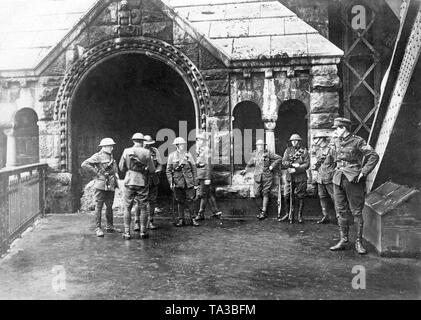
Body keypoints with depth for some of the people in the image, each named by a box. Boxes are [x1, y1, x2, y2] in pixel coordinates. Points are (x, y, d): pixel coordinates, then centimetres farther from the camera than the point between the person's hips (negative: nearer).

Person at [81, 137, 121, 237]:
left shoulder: (111, 156, 15)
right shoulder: (98, 156, -7)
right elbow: (84, 164, -15)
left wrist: (116, 181, 17)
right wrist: (96, 172, -13)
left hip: (111, 185, 7)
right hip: (101, 185, -7)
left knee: (109, 206, 13)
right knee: (99, 206, -1)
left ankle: (110, 226, 23)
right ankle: (98, 228, 4)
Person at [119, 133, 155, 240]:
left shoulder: (126, 151, -2)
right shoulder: (146, 153, -6)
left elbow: (121, 168, 4)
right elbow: (152, 170, -5)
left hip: (129, 182, 1)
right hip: (142, 182, -1)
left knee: (127, 208, 8)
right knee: (143, 208, 9)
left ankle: (127, 232, 9)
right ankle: (143, 232, 13)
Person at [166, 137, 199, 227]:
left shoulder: (188, 155, 5)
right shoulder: (172, 155, 2)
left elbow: (194, 169, 7)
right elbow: (168, 170, 3)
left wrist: (195, 183, 3)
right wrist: (171, 182, -6)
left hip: (189, 182, 1)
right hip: (178, 182, 0)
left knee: (190, 201, 1)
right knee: (180, 201, 7)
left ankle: (193, 219, 12)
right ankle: (181, 220, 18)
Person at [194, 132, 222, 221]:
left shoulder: (206, 150, -12)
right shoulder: (199, 150, 14)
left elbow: (208, 165, -17)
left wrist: (208, 178, -19)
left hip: (205, 174, -9)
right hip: (200, 174, 9)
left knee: (203, 194, -2)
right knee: (209, 194, 12)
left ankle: (201, 214, 6)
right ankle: (216, 212, 20)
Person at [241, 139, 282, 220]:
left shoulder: (268, 153, -1)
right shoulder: (254, 154, 9)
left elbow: (279, 158, 0)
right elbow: (250, 163, 24)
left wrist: (272, 166, -5)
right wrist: (245, 169, 12)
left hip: (267, 177, -3)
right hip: (257, 177, 3)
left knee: (265, 194, -1)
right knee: (257, 194, -2)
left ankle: (264, 212, 6)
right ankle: (261, 209, 17)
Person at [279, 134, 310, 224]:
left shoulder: (304, 150, 2)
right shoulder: (288, 150, 8)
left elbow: (307, 164, -6)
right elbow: (283, 162, -1)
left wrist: (296, 169, -16)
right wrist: (292, 164, -18)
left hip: (301, 177, -2)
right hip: (289, 177, 2)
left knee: (300, 197, 3)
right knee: (287, 196, 2)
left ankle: (300, 216, 13)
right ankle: (287, 214, 15)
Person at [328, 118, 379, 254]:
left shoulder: (358, 142, -8)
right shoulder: (337, 142, 11)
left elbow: (374, 156, -11)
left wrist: (363, 172, -16)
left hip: (353, 181, -6)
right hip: (338, 179, 6)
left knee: (356, 211, 1)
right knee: (341, 211, 8)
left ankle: (359, 242, 10)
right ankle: (343, 240, 17)